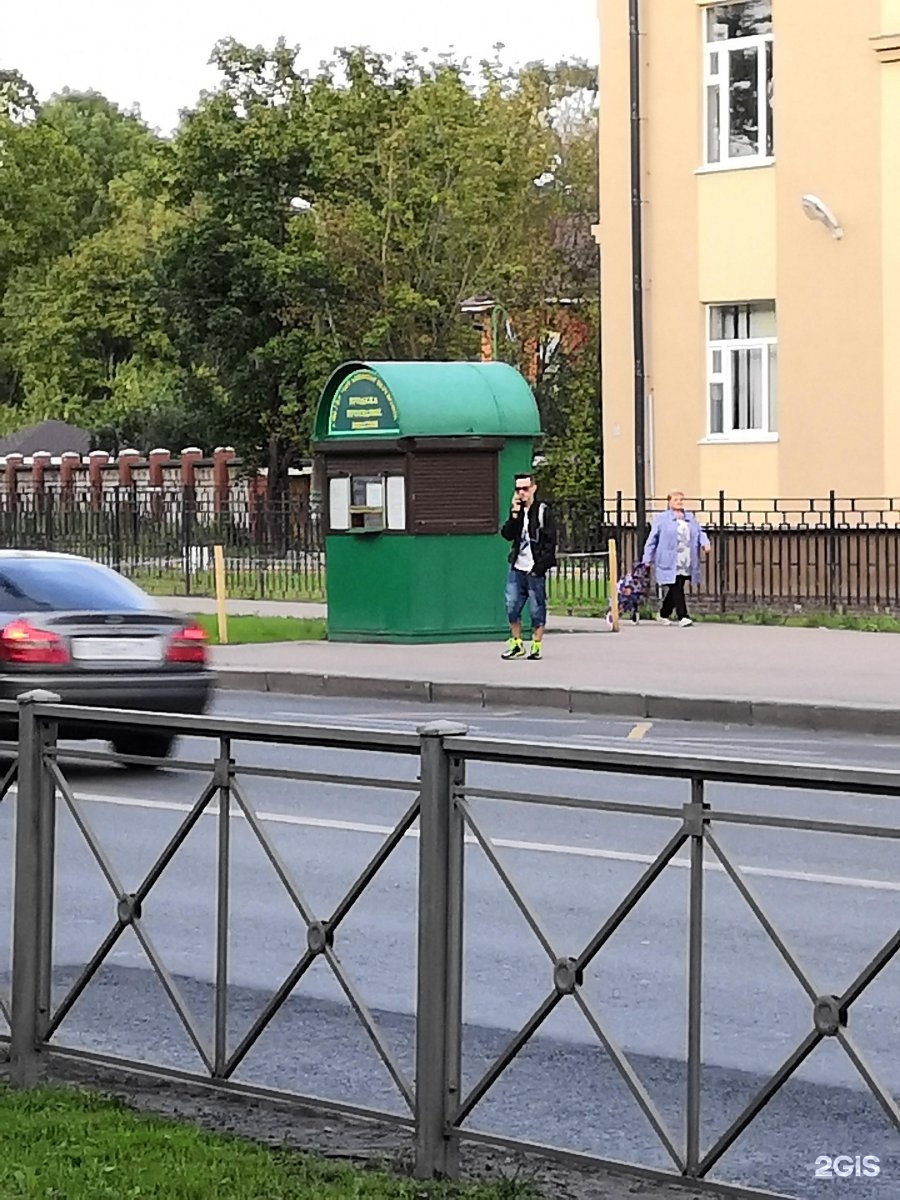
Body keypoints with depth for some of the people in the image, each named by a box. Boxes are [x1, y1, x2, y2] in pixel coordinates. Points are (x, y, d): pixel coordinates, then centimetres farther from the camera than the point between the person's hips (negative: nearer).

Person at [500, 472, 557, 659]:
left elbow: (550, 542, -7)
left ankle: (536, 646, 8)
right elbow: (507, 535, 2)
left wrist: (540, 567, -14)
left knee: (537, 609, 0)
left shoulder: (543, 512, -4)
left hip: (535, 570, -5)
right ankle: (516, 644, 16)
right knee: (512, 607, 5)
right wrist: (514, 514, -11)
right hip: (516, 568, 5)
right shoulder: (516, 512, 13)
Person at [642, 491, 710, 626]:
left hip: (686, 563, 5)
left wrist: (705, 543, -6)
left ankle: (664, 615, 27)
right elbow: (652, 539, 4)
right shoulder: (662, 519, 2)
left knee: (676, 589, 11)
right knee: (676, 589, -11)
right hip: (670, 563, -5)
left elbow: (699, 532, 17)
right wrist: (648, 558, 2)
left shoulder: (690, 518, 16)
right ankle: (682, 617, -11)